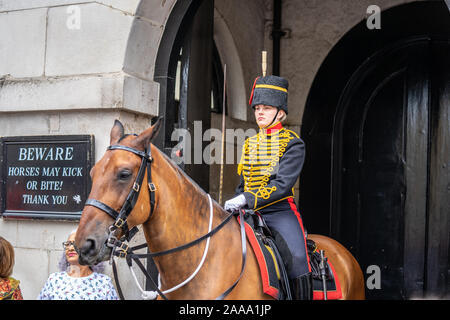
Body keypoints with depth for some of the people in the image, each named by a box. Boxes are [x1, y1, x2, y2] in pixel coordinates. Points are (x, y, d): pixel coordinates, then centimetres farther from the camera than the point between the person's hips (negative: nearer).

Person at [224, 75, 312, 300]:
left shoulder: (293, 143, -3)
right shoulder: (250, 144, 17)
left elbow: (282, 184, -16)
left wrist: (247, 199, -25)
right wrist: (235, 205, 7)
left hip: (280, 213, -6)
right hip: (249, 214, 6)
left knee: (297, 259, -26)